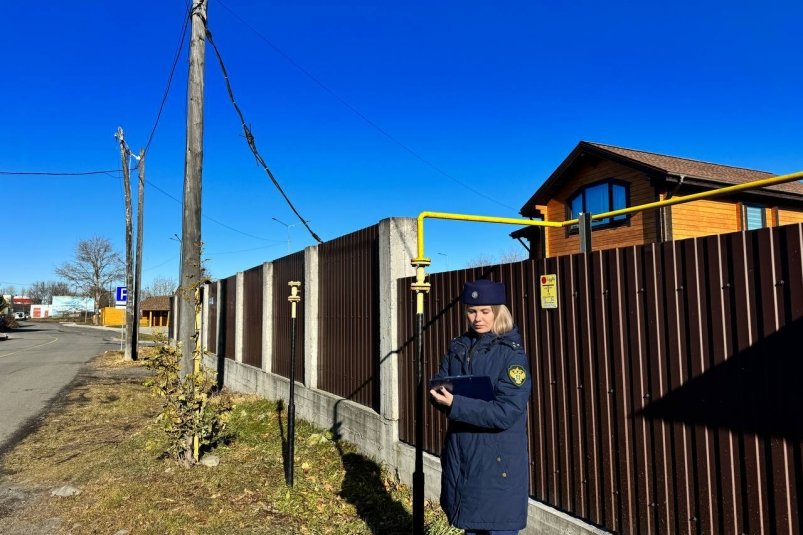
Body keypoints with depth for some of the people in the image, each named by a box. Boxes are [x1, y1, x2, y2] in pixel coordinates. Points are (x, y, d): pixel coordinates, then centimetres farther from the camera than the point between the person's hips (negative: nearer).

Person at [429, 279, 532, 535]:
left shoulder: (511, 353, -13)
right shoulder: (458, 347, 5)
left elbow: (506, 412, -21)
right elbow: (437, 390, 4)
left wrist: (455, 404, -26)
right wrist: (442, 395, -18)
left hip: (497, 462, -5)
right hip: (459, 456, 5)